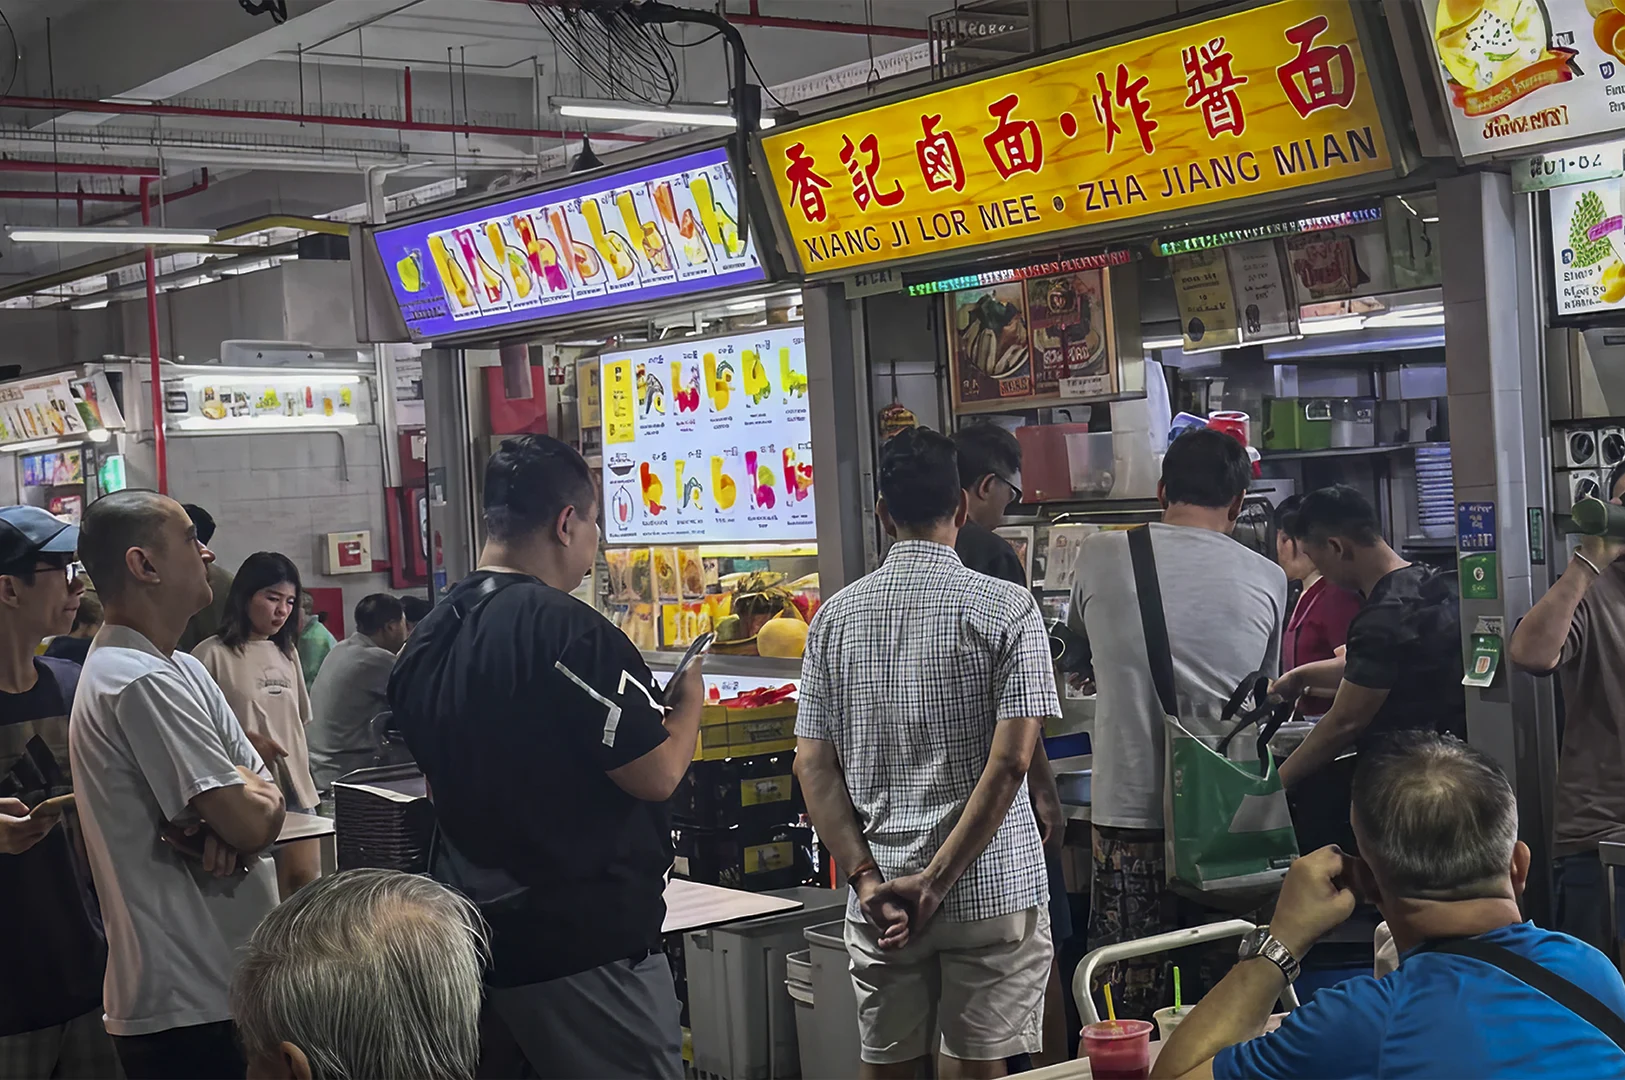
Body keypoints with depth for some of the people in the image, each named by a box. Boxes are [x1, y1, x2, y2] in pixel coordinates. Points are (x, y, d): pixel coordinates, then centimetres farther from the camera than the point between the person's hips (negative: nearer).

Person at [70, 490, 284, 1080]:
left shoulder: (181, 669, 14)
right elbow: (254, 822, -22)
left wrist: (227, 831, -13)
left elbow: (266, 800, 9)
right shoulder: (141, 682, -19)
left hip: (227, 982, 10)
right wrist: (255, 791, 0)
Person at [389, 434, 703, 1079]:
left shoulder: (426, 641, 7)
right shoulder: (567, 629, -20)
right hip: (588, 944, -8)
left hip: (477, 932, 9)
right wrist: (689, 699, 0)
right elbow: (655, 775, -20)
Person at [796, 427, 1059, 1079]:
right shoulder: (1005, 609, -7)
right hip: (990, 891, -3)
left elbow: (812, 765, 0)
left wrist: (867, 878, -4)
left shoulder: (835, 617, 4)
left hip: (878, 893, 3)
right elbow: (1010, 761, -15)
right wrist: (937, 881, -13)